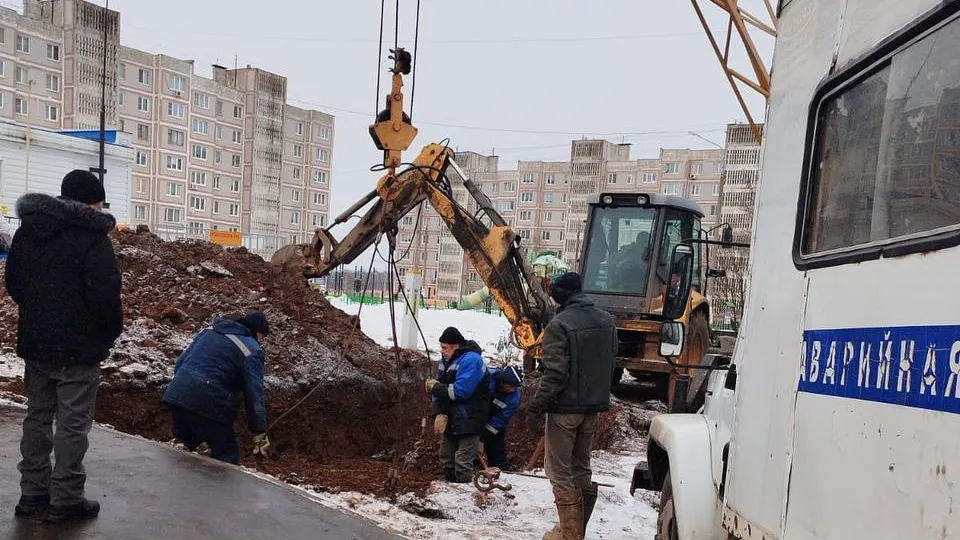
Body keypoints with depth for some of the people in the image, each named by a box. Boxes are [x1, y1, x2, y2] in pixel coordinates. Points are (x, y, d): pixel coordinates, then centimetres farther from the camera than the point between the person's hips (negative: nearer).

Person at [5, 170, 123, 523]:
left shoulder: (26, 231, 10)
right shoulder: (91, 236, -15)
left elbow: (13, 284, 16)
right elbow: (105, 294, -19)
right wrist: (112, 332, -5)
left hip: (35, 342, 7)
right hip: (78, 347, -7)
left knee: (37, 418, 16)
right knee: (73, 424, 2)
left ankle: (33, 494, 25)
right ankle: (66, 500, 9)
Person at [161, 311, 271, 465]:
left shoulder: (209, 330, 19)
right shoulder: (251, 350, -3)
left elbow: (179, 364, 22)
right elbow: (255, 395, -8)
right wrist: (260, 432, -4)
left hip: (176, 395, 7)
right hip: (209, 404, -7)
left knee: (186, 446, 25)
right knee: (227, 453, 4)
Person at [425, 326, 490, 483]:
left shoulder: (470, 360, -19)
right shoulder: (445, 360, 8)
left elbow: (460, 391, -27)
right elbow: (441, 388, 4)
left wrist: (436, 387, -16)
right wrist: (439, 413, -11)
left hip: (468, 421, -9)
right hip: (450, 419, 9)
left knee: (463, 463, -6)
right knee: (446, 457, 18)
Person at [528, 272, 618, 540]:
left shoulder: (559, 324, -18)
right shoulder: (606, 321, 4)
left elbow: (555, 372, -21)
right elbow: (611, 363, 12)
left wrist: (538, 403, -12)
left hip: (565, 407, -7)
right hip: (594, 406, 7)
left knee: (560, 471, 5)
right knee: (582, 467, 19)